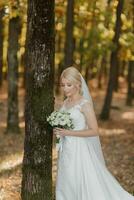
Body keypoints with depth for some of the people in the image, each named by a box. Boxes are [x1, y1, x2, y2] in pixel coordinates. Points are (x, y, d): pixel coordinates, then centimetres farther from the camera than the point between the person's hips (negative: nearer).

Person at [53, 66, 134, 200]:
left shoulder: (85, 104, -13)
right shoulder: (65, 102, 8)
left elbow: (94, 131, -16)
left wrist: (68, 133, -19)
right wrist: (58, 131, -2)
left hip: (79, 150, -8)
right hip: (66, 151, 8)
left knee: (86, 187, -4)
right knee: (65, 188, 12)